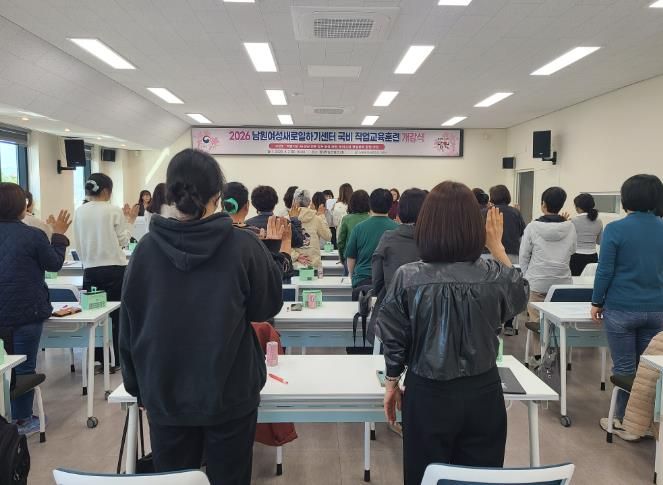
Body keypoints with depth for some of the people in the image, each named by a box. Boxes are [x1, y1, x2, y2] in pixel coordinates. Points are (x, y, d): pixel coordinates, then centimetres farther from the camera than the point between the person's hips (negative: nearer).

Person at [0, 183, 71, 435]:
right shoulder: (33, 235, -16)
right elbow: (55, 264, -2)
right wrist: (58, 234, 8)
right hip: (26, 312, -5)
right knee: (24, 366, 5)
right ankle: (22, 420, 16)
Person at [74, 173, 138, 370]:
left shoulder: (79, 212, 1)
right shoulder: (114, 211, -11)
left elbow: (79, 244, 9)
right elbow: (123, 241, -4)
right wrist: (129, 221, 6)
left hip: (90, 270, 4)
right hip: (114, 269, -4)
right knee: (117, 315, 7)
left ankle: (97, 359, 16)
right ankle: (115, 360, 13)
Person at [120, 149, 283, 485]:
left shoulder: (147, 249, -8)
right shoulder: (244, 247, -16)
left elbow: (130, 325, 1)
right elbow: (268, 307, -1)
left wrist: (137, 384, 14)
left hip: (165, 394, 2)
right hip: (229, 394, -2)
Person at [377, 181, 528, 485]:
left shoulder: (408, 278, -18)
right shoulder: (497, 276, -13)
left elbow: (394, 339, -8)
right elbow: (520, 296, 11)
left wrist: (392, 384, 8)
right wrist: (497, 246, 12)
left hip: (428, 393, -1)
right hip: (482, 392, 2)